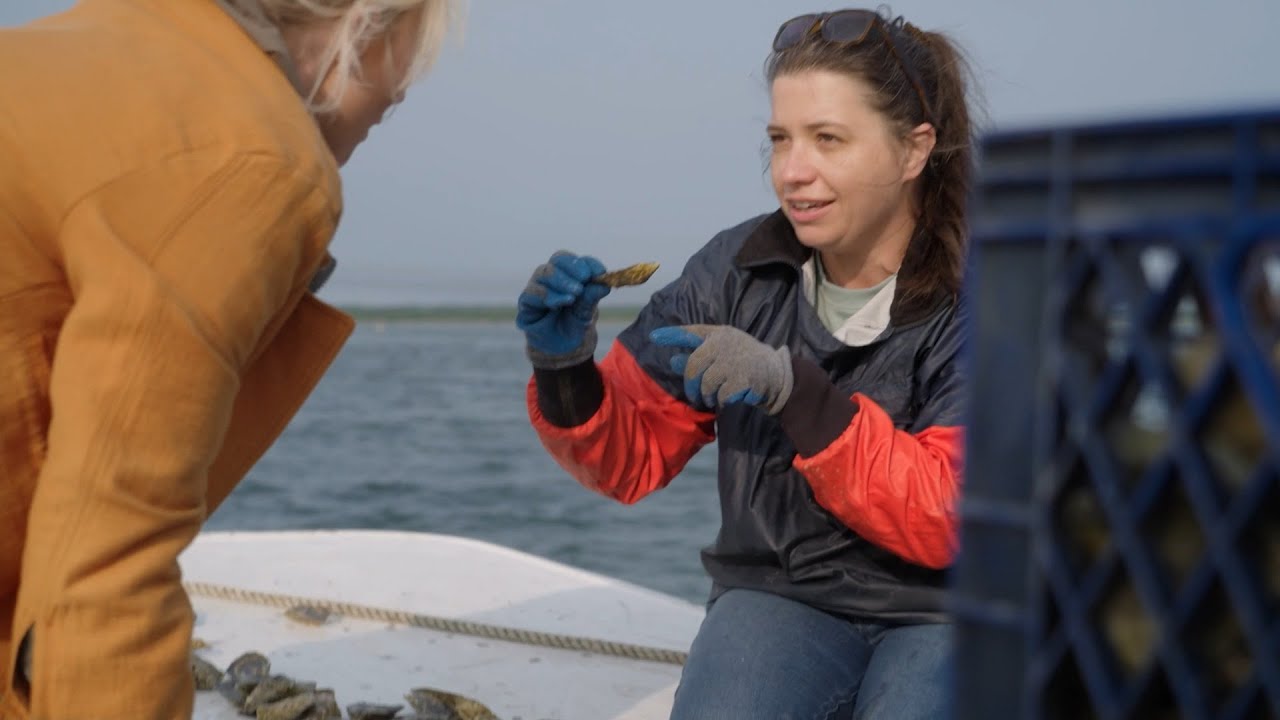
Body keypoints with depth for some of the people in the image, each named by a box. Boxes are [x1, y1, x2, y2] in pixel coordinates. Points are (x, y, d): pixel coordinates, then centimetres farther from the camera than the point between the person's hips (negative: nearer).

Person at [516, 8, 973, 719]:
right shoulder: (736, 271, 0)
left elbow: (945, 523, -19)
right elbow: (633, 459, 4)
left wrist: (794, 391, -28)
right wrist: (565, 369, -16)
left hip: (948, 612, -2)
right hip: (778, 596, 2)